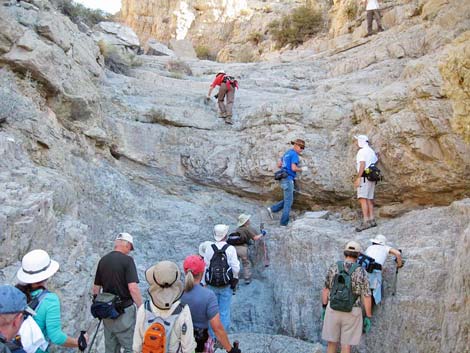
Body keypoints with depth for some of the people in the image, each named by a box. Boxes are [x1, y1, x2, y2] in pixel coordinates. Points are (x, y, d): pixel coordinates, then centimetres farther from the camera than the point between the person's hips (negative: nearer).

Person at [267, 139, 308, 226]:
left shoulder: (287, 153, 17)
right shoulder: (294, 155, -11)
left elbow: (279, 165, 19)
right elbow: (294, 168, -20)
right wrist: (302, 169, -4)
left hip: (283, 179, 9)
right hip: (288, 179, -9)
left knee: (287, 200, 17)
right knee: (288, 201, 0)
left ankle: (272, 209, 10)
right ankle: (284, 222, 4)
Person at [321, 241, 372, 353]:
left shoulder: (333, 268, -4)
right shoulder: (361, 272, -11)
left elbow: (326, 289, 1)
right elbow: (366, 297, -10)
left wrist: (324, 307, 13)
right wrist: (368, 317, -2)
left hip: (333, 310, 2)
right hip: (352, 312, -2)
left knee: (332, 343, 15)